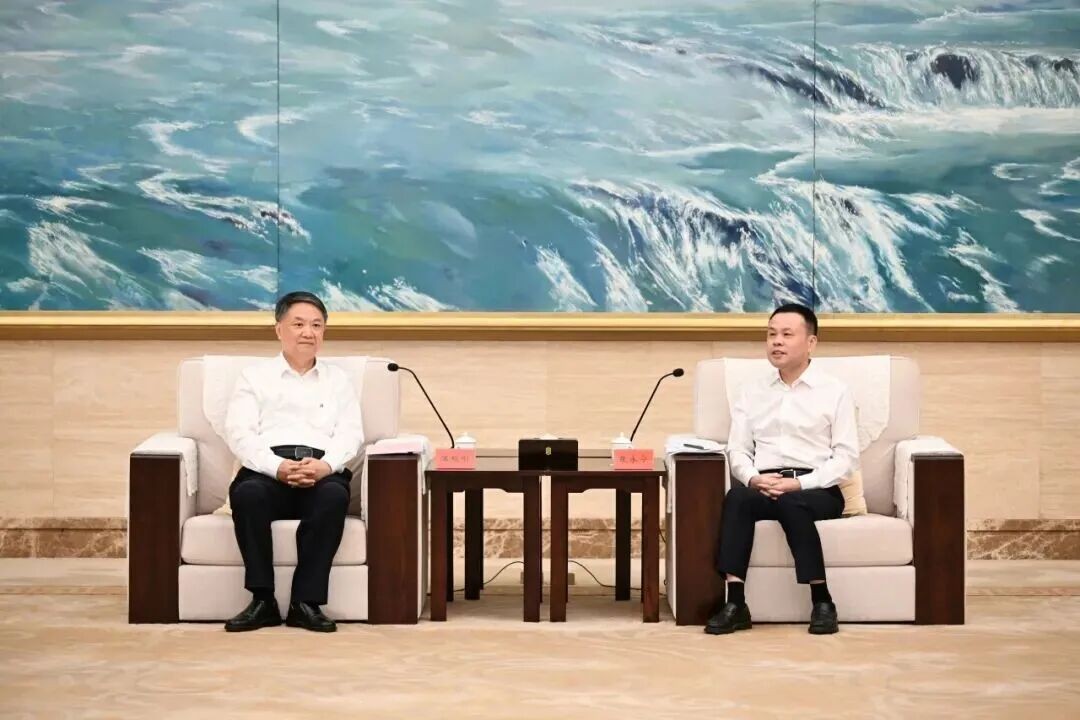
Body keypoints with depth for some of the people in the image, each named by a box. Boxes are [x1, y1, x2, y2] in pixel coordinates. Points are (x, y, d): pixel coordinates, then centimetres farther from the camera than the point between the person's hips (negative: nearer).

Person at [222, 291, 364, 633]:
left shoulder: (338, 379, 24)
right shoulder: (254, 376, 19)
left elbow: (351, 434, 10)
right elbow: (239, 432, 4)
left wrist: (325, 466, -14)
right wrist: (277, 466, -16)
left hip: (323, 471, 1)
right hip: (268, 469, 0)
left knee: (334, 496, -35)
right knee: (246, 493, -36)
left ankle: (306, 602, -30)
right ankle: (263, 600, -28)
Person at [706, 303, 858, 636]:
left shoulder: (835, 391, 7)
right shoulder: (752, 392, 18)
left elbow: (846, 457, -1)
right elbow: (737, 450, 11)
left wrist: (799, 484, -15)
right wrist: (753, 478, -12)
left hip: (817, 490, -2)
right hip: (762, 486, 3)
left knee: (791, 503, -37)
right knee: (737, 496, -32)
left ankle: (822, 601, -28)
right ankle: (735, 603, -35)